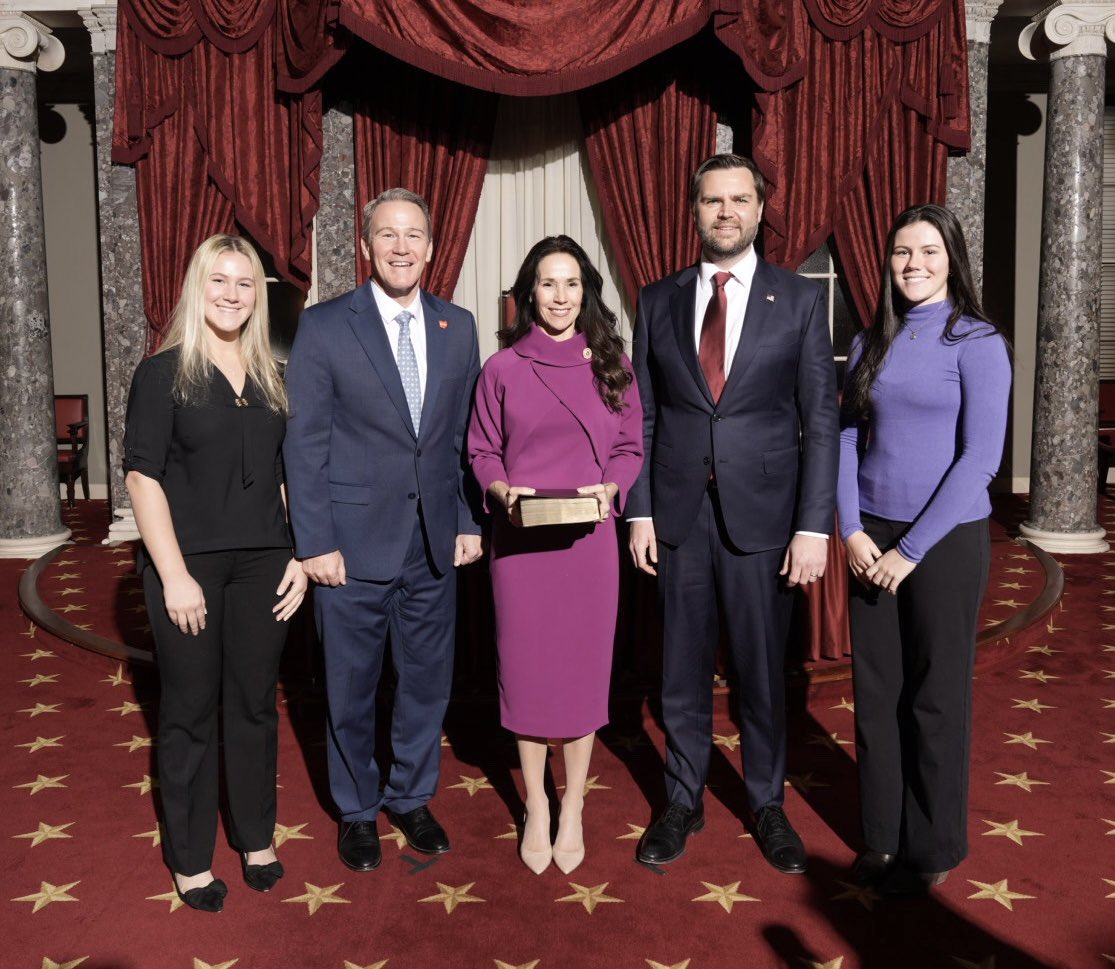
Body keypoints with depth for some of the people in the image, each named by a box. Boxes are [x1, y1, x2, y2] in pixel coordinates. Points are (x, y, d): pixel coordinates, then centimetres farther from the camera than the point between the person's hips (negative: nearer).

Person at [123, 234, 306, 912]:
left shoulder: (272, 378, 9)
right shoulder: (163, 373, -4)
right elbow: (142, 476, -8)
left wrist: (298, 556, 3)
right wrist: (175, 575, -14)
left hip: (263, 564, 3)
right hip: (189, 563, -3)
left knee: (255, 703, 12)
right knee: (191, 711, 8)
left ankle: (256, 838, 29)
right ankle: (190, 859, 23)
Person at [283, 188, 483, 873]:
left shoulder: (458, 327, 6)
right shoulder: (324, 327, -5)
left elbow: (465, 436, 9)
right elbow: (304, 443, -6)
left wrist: (469, 523, 5)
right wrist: (316, 542, -10)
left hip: (434, 543, 3)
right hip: (355, 542, -3)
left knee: (427, 681, 14)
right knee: (352, 688, 11)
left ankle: (412, 798, 35)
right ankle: (358, 810, 32)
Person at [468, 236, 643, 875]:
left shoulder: (611, 363, 5)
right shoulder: (503, 368, 3)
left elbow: (631, 447, 7)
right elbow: (482, 452, 7)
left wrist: (610, 489, -11)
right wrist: (502, 491, -12)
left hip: (589, 536, 1)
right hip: (519, 537, 0)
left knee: (585, 667, 6)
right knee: (527, 669, 5)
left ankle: (573, 810, 22)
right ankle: (536, 809, 23)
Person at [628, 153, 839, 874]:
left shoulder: (801, 299, 1)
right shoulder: (659, 301, 7)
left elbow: (821, 419, -2)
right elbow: (643, 415, 7)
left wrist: (814, 525, -8)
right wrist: (639, 511, 1)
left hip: (763, 514, -1)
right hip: (679, 515, 2)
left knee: (763, 671, 9)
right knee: (683, 670, 11)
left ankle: (767, 805, 29)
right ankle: (684, 802, 29)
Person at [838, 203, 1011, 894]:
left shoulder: (977, 342, -7)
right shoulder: (871, 344, 8)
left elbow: (981, 457, -13)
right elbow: (848, 439, 7)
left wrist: (911, 550, -14)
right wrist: (852, 532, -5)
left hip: (944, 538, -4)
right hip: (871, 537, 4)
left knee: (936, 696, 6)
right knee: (876, 689, 9)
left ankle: (934, 848, 24)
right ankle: (883, 833, 25)